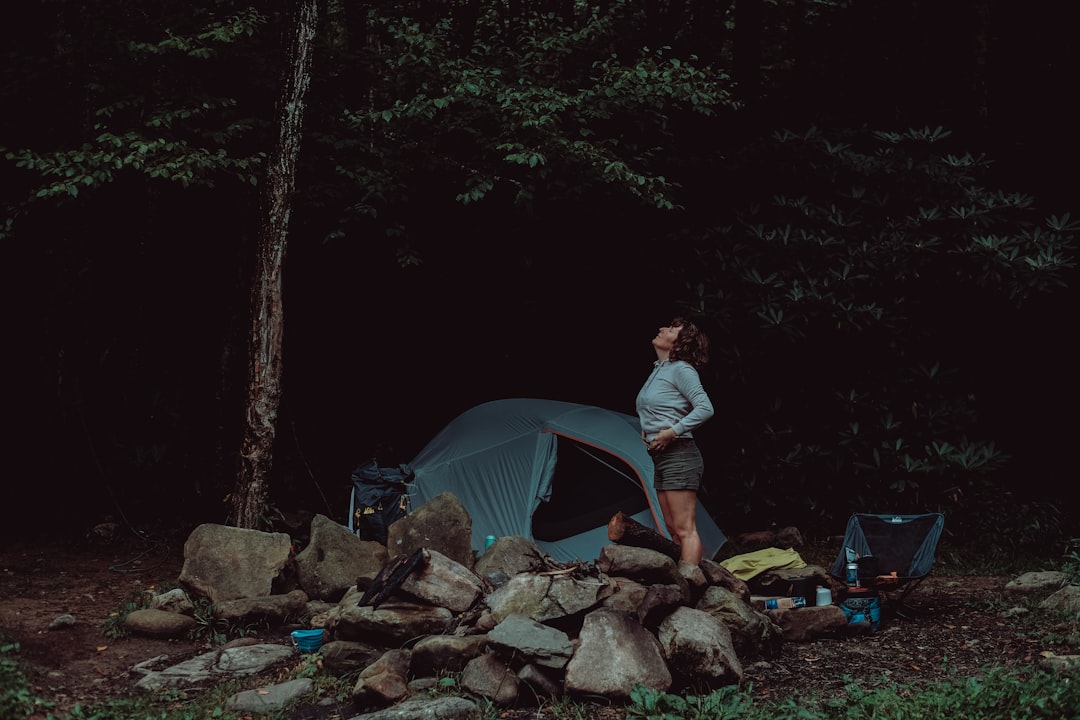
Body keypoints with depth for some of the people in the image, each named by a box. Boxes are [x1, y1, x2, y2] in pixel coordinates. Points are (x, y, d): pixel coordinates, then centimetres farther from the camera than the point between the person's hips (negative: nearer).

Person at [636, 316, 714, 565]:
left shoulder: (680, 369, -10)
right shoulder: (657, 370, 16)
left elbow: (705, 408, -18)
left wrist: (673, 432, -20)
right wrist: (648, 430, 14)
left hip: (679, 455, -10)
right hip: (660, 458, 10)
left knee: (685, 530, -10)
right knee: (674, 530, 11)